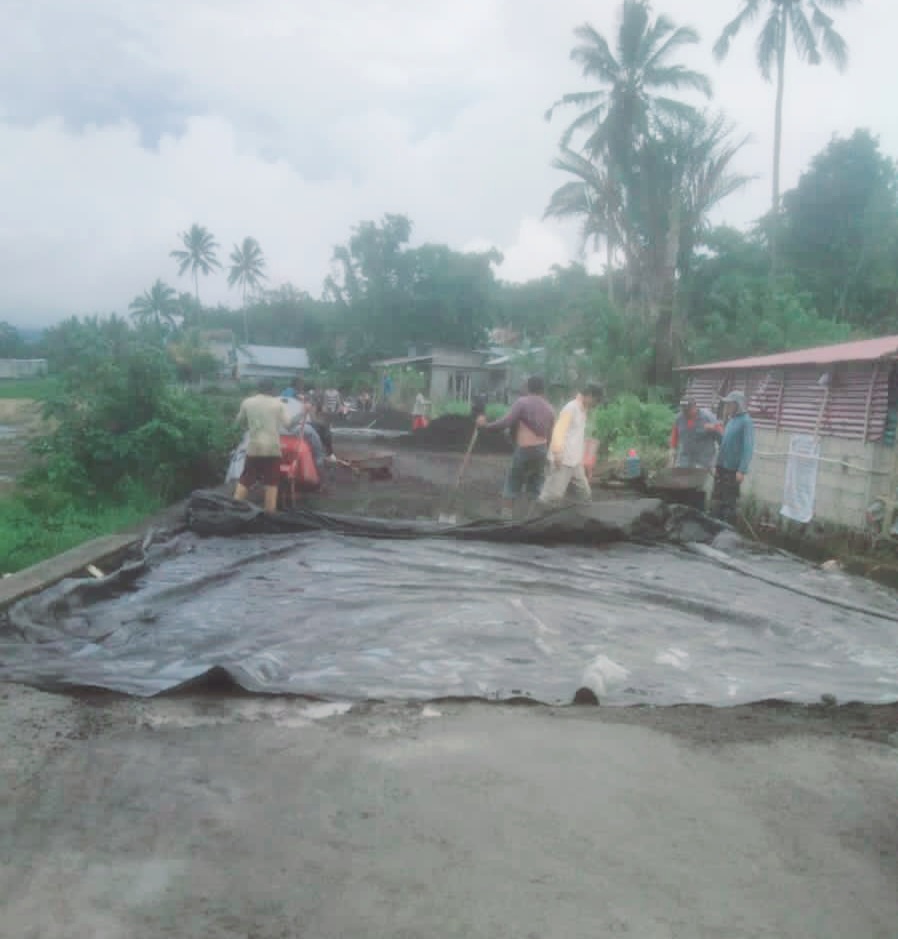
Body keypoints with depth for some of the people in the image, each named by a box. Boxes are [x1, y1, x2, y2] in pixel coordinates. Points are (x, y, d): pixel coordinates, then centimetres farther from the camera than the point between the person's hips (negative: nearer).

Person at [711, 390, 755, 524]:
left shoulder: (746, 422, -13)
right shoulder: (731, 420, 12)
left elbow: (748, 448, -18)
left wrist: (742, 471, -23)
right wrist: (718, 432, 4)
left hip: (734, 469, -8)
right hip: (721, 467, 8)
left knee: (730, 502, 2)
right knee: (716, 499, 13)